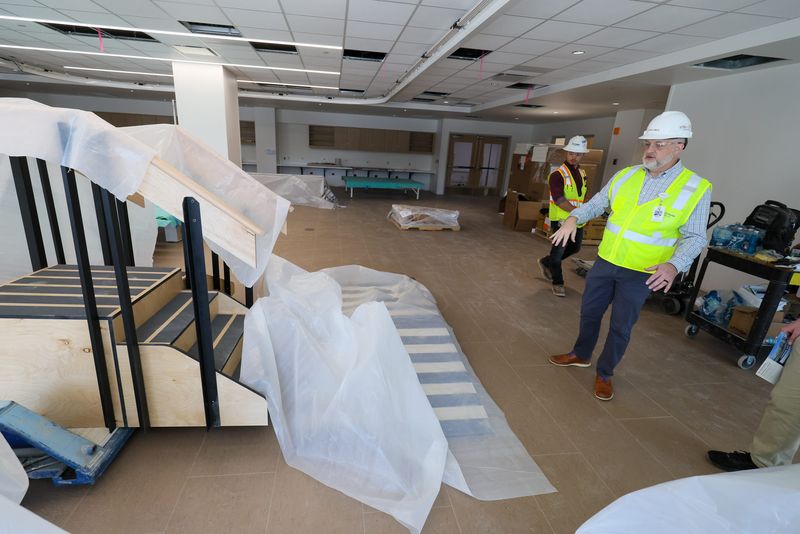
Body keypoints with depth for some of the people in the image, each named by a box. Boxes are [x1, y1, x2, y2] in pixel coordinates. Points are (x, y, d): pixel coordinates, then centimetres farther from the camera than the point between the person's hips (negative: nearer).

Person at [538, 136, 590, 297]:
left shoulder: (582, 173, 11)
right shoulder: (558, 174, -14)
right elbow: (559, 200, -24)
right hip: (561, 220, -8)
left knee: (575, 248, 18)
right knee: (559, 250, 3)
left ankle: (546, 262, 38)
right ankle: (557, 283, 19)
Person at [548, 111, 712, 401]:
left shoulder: (696, 189, -10)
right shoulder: (625, 176, 0)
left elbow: (694, 237, -10)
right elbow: (595, 204, 7)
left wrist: (673, 265, -28)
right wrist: (574, 218, -13)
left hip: (641, 274, -3)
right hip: (605, 262, 4)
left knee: (620, 327, 8)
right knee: (589, 312, 17)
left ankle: (604, 373, 29)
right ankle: (581, 354, 41)